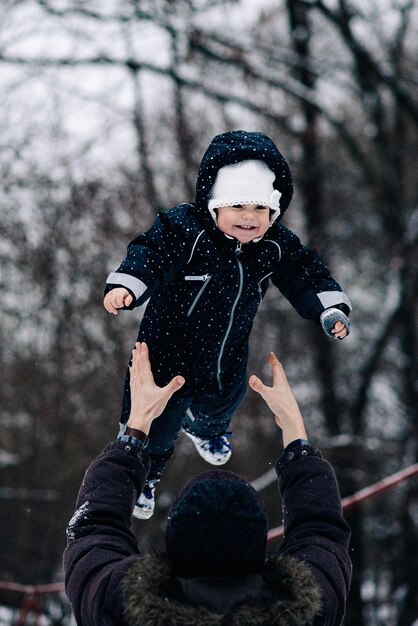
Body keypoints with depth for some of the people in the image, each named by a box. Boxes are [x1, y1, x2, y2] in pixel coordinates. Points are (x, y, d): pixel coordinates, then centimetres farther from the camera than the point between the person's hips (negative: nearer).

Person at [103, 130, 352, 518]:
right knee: (159, 420, 12)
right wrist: (124, 286, -56)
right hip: (170, 352, -5)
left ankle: (205, 427, 73)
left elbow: (305, 274, -5)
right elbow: (149, 255, -38)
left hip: (227, 355, 5)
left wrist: (331, 309, -19)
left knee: (223, 399, 35)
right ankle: (143, 474, 44)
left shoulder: (277, 245, -15)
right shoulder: (182, 230, -31)